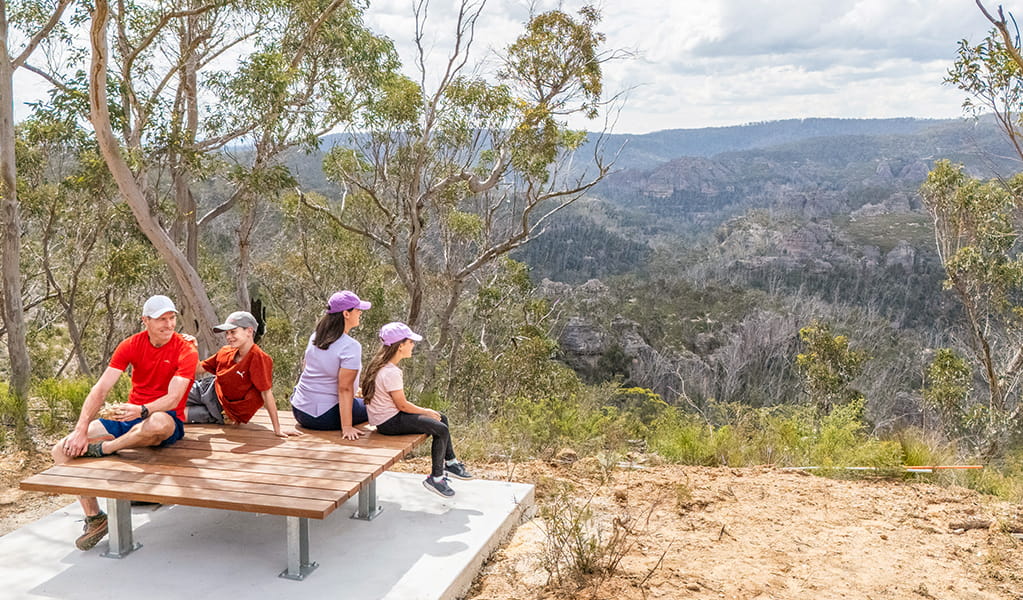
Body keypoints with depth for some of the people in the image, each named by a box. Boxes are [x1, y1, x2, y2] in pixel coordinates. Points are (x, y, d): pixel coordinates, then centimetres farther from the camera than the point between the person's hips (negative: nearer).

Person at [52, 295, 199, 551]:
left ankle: (102, 449, -13)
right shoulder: (131, 345, -1)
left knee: (158, 422, -43)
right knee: (63, 450, -9)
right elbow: (100, 389, -8)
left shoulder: (186, 350, -12)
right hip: (131, 417, 5)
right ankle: (95, 518, 2)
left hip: (167, 420, -5)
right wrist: (81, 431, -18)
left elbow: (173, 398, -22)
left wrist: (142, 410, -41)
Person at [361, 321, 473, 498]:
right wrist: (426, 411, -5)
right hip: (389, 422, -10)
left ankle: (450, 463, 26)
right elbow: (402, 405, -20)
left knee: (442, 419, 14)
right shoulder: (391, 373, -24)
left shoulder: (380, 365, 8)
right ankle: (435, 477, -1)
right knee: (441, 430, -13)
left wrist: (425, 411, 8)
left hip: (387, 416, 10)